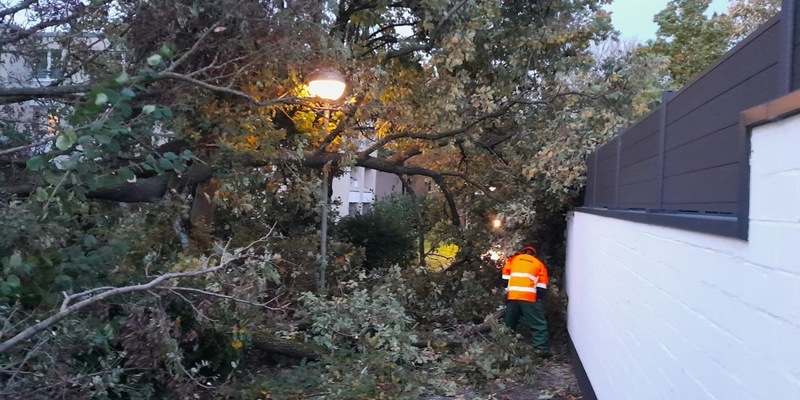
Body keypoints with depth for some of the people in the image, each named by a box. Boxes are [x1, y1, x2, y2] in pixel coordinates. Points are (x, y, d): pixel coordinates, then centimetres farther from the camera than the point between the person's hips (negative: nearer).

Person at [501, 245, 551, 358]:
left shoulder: (513, 259, 22)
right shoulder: (539, 264, 19)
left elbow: (505, 277, 16)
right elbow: (542, 287, 11)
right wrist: (540, 298, 16)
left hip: (512, 296, 2)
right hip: (529, 297, -2)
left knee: (509, 323, 15)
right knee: (539, 324, 2)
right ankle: (542, 349, -7)